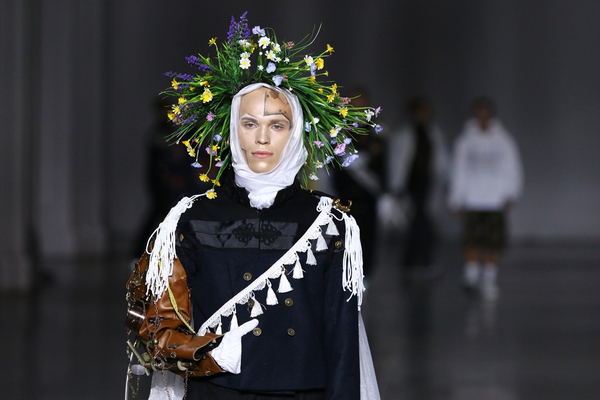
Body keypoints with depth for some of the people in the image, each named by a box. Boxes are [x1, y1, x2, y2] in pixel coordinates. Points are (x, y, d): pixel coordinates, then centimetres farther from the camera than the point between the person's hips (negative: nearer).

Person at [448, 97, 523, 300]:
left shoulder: (504, 141, 5)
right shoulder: (465, 141, 6)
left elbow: (513, 169, 7)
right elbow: (458, 171, 10)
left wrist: (511, 194, -6)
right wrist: (457, 201, 7)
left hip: (496, 201, 0)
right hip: (472, 201, 0)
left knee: (493, 243, -2)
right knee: (472, 241, -13)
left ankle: (489, 280, 8)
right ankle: (472, 276, -7)